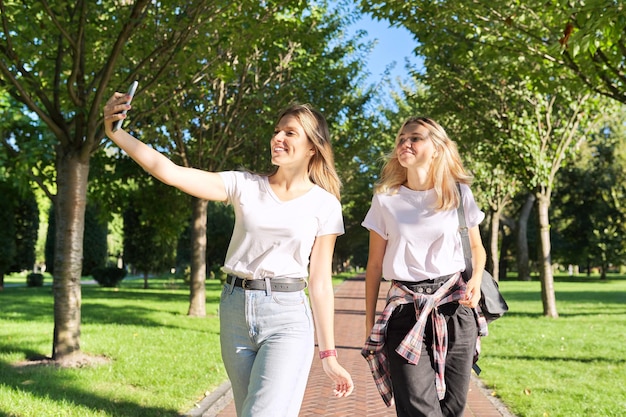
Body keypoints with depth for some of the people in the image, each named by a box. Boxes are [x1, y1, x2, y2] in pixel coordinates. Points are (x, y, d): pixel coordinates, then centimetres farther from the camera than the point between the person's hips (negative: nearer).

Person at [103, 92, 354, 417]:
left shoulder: (324, 204, 1)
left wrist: (328, 355, 2)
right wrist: (117, 133, -18)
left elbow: (320, 282, 3)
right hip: (234, 312, 3)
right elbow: (169, 172, -6)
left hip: (287, 317, -3)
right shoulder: (244, 185, 3)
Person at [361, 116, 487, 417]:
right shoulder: (385, 199, 4)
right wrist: (369, 322, 7)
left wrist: (476, 279, -7)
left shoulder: (459, 194, 5)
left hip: (454, 305, 1)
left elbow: (477, 248, 15)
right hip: (405, 310, -1)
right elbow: (375, 265, 8)